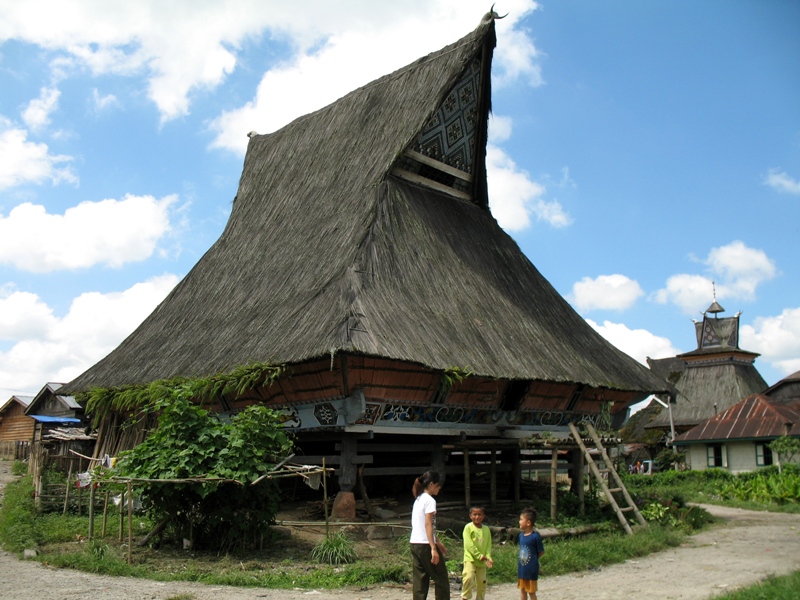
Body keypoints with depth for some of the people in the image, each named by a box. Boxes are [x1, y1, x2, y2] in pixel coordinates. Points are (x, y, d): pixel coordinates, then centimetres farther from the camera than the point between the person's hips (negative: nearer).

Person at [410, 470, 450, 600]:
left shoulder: (418, 499, 15)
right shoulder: (429, 500, -11)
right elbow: (428, 525, -18)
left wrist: (437, 542, 26)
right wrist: (433, 548, -21)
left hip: (415, 544, 8)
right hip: (425, 545, -8)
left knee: (420, 580, 9)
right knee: (441, 579, 2)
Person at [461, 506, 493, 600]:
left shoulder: (486, 529, 7)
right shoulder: (468, 527, -7)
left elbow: (488, 545, 5)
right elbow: (468, 544, -14)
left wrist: (488, 557, -12)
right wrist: (479, 555, -18)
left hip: (482, 561, 5)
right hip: (470, 558, -5)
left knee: (482, 582, 12)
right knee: (469, 578, -23)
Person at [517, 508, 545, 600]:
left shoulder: (535, 536, -18)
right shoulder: (521, 535, 2)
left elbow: (541, 552, -9)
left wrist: (533, 559, -5)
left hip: (531, 569, -6)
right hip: (521, 569, 6)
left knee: (531, 592, 6)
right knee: (522, 591, 16)